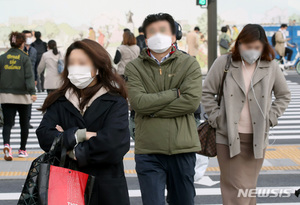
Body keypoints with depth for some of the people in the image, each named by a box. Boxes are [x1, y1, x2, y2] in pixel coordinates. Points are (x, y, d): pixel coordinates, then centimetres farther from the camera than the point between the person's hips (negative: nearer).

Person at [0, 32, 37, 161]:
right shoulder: (25, 58, -6)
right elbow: (29, 76, -12)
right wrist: (32, 92, -15)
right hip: (23, 96, -2)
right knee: (24, 123, 14)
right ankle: (22, 150, 20)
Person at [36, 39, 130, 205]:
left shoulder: (115, 103, -4)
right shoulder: (59, 102, 7)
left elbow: (112, 143, -19)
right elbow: (44, 136, -8)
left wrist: (74, 151, -10)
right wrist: (79, 135, -18)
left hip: (106, 188, -2)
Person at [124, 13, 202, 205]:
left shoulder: (190, 64, 3)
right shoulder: (134, 68, 4)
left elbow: (192, 101, -11)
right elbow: (138, 102, -12)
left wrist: (153, 110, -10)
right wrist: (176, 92, -10)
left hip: (182, 148, 1)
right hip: (148, 152, 0)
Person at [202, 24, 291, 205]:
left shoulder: (271, 67, 4)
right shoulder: (224, 63, -2)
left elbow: (284, 95, 16)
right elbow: (207, 93, 6)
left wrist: (271, 117, 4)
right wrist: (216, 118, -2)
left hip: (257, 137, 2)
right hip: (229, 136, -2)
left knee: (249, 187, 10)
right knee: (235, 189, -5)